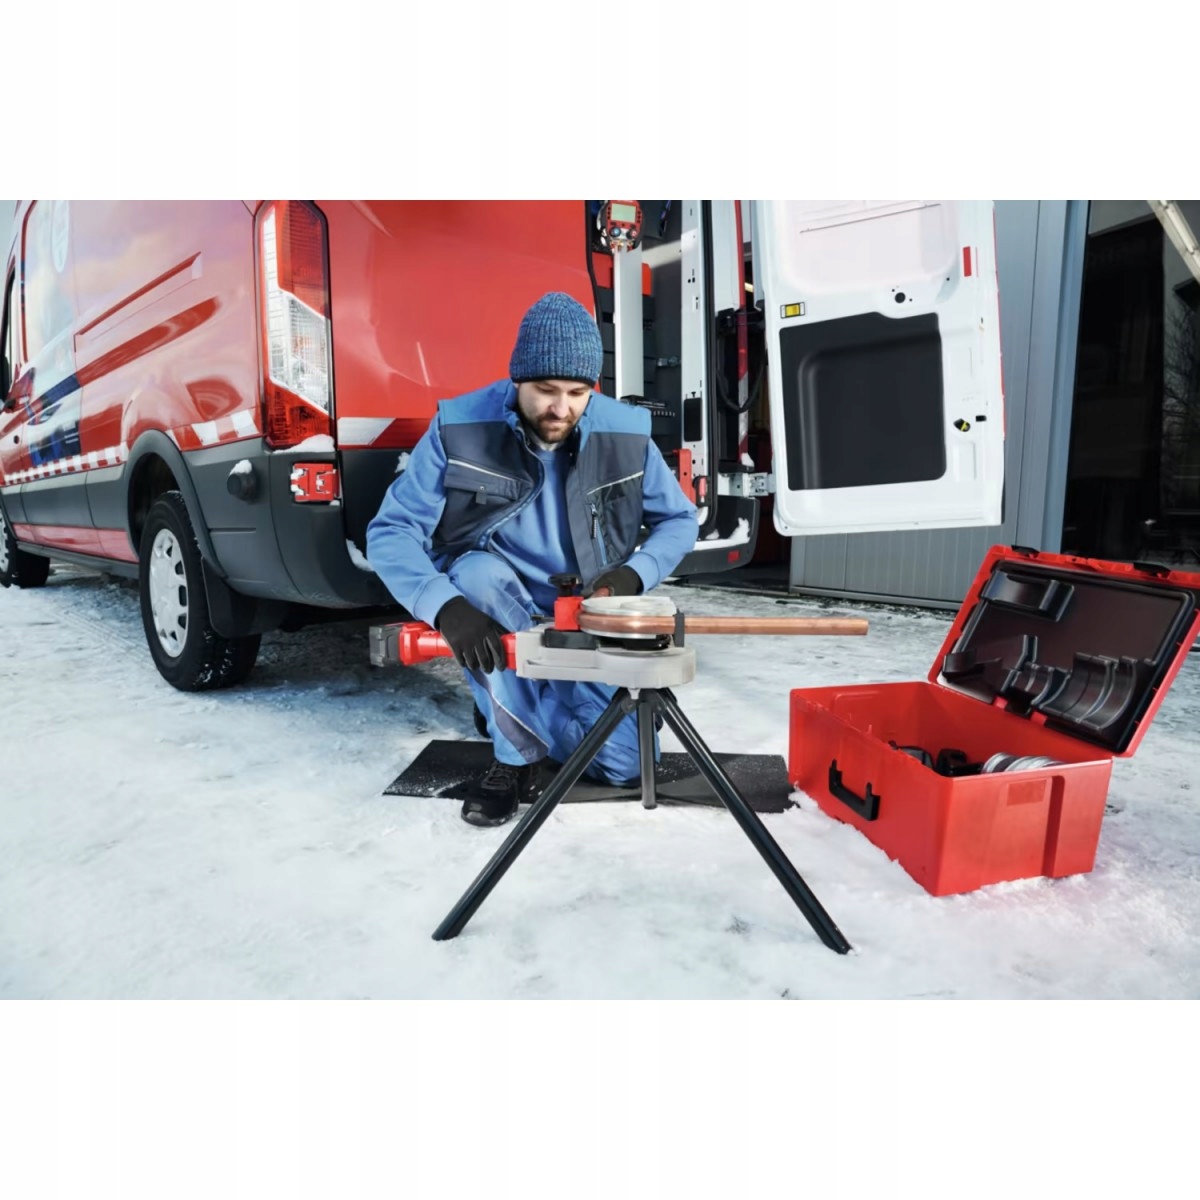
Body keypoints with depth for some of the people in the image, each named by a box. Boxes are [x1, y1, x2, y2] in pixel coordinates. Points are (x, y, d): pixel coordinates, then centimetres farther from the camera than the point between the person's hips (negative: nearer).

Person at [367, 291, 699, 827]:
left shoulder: (625, 432, -13)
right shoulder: (460, 427, -18)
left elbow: (679, 520, 0)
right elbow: (390, 532, -19)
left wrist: (634, 573, -21)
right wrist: (446, 606, -37)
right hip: (494, 610, -1)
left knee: (627, 763, -10)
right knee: (478, 572, -37)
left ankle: (516, 699, 20)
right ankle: (519, 754, -17)